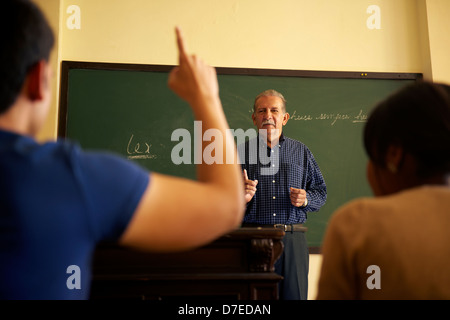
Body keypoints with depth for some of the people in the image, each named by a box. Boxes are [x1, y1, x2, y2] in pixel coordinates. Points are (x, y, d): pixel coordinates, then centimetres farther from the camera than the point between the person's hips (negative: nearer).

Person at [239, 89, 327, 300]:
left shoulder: (301, 152, 13)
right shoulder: (241, 152, 7)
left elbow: (321, 191, 13)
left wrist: (305, 199, -7)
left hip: (292, 240, 2)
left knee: (295, 296, 4)